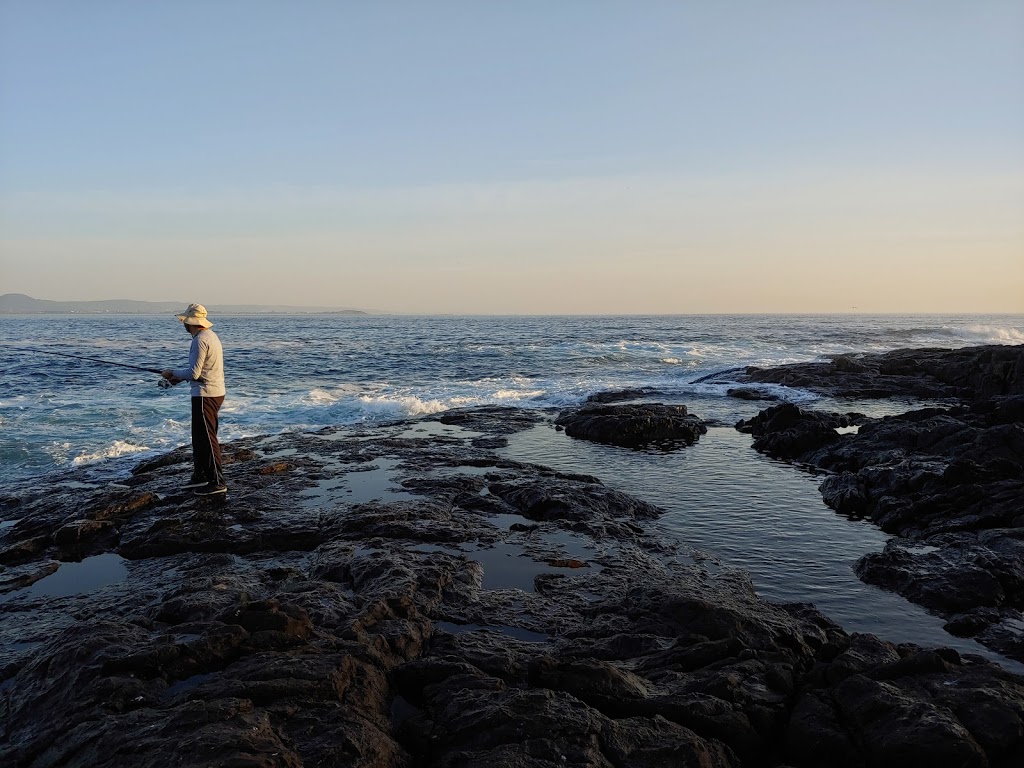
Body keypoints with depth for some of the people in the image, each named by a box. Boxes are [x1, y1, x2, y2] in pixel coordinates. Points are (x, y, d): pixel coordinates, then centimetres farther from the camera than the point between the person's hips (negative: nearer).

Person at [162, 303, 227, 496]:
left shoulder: (200, 340, -17)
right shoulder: (210, 336, 15)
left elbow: (194, 373, -20)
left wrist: (173, 372, -3)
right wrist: (179, 377, 14)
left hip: (206, 395, -10)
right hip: (215, 392, 10)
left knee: (207, 438, -6)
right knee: (199, 437, 18)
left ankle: (217, 482, -4)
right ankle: (200, 476, 26)